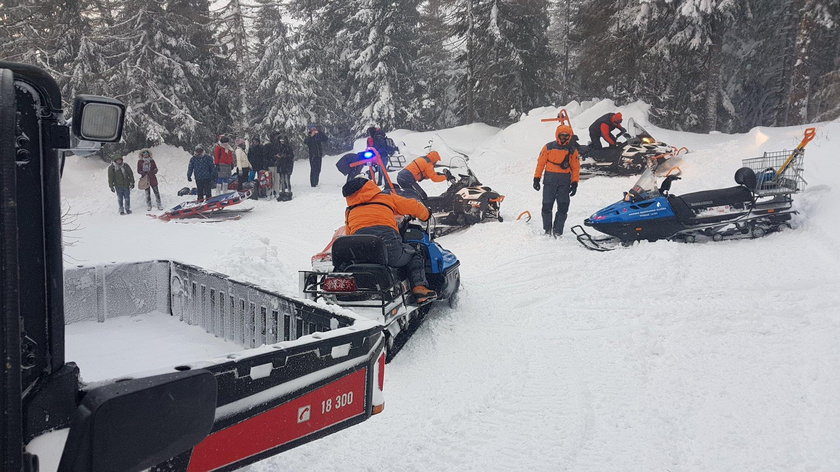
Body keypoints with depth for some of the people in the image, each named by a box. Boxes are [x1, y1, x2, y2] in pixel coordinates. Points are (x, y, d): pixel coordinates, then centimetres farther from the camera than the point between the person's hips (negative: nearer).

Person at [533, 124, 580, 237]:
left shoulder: (572, 150, 9)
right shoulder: (549, 147, 4)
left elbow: (576, 167, 10)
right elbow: (540, 163, 5)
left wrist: (575, 183, 2)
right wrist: (536, 178, 1)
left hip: (565, 182, 1)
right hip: (550, 180, -1)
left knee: (563, 207, -2)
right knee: (547, 205, 0)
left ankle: (557, 231, 5)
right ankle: (547, 229, 12)